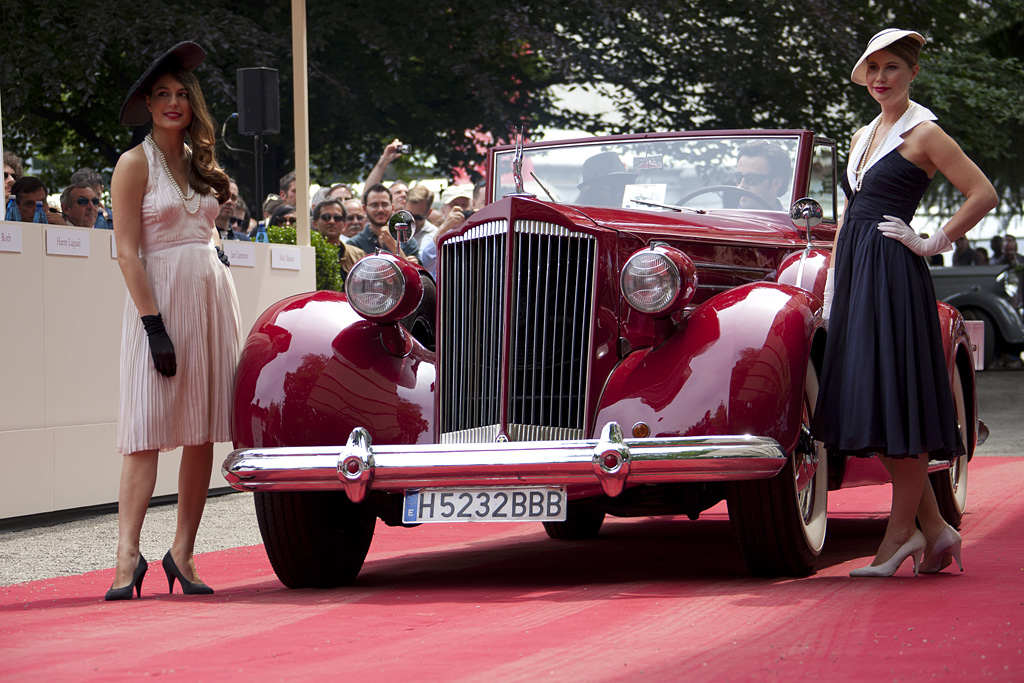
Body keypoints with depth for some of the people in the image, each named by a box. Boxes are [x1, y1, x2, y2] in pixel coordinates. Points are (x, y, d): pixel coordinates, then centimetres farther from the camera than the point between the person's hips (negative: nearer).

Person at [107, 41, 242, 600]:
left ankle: (183, 553, 6)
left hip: (213, 293, 6)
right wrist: (155, 324, -17)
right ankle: (128, 556, -17)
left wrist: (216, 308, 17)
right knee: (149, 427, -12)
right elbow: (127, 250, -9)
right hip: (160, 295, -6)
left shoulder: (199, 163, 16)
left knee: (203, 429, 2)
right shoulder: (136, 164, -3)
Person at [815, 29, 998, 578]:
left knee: (897, 400, -7)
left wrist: (933, 243, -8)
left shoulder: (924, 133, -4)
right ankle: (934, 528, 12)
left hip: (893, 275, -8)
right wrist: (831, 288, 16)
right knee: (874, 408, 6)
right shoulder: (862, 136, 19)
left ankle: (901, 531, 0)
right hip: (854, 275, 8)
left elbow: (983, 194, -11)